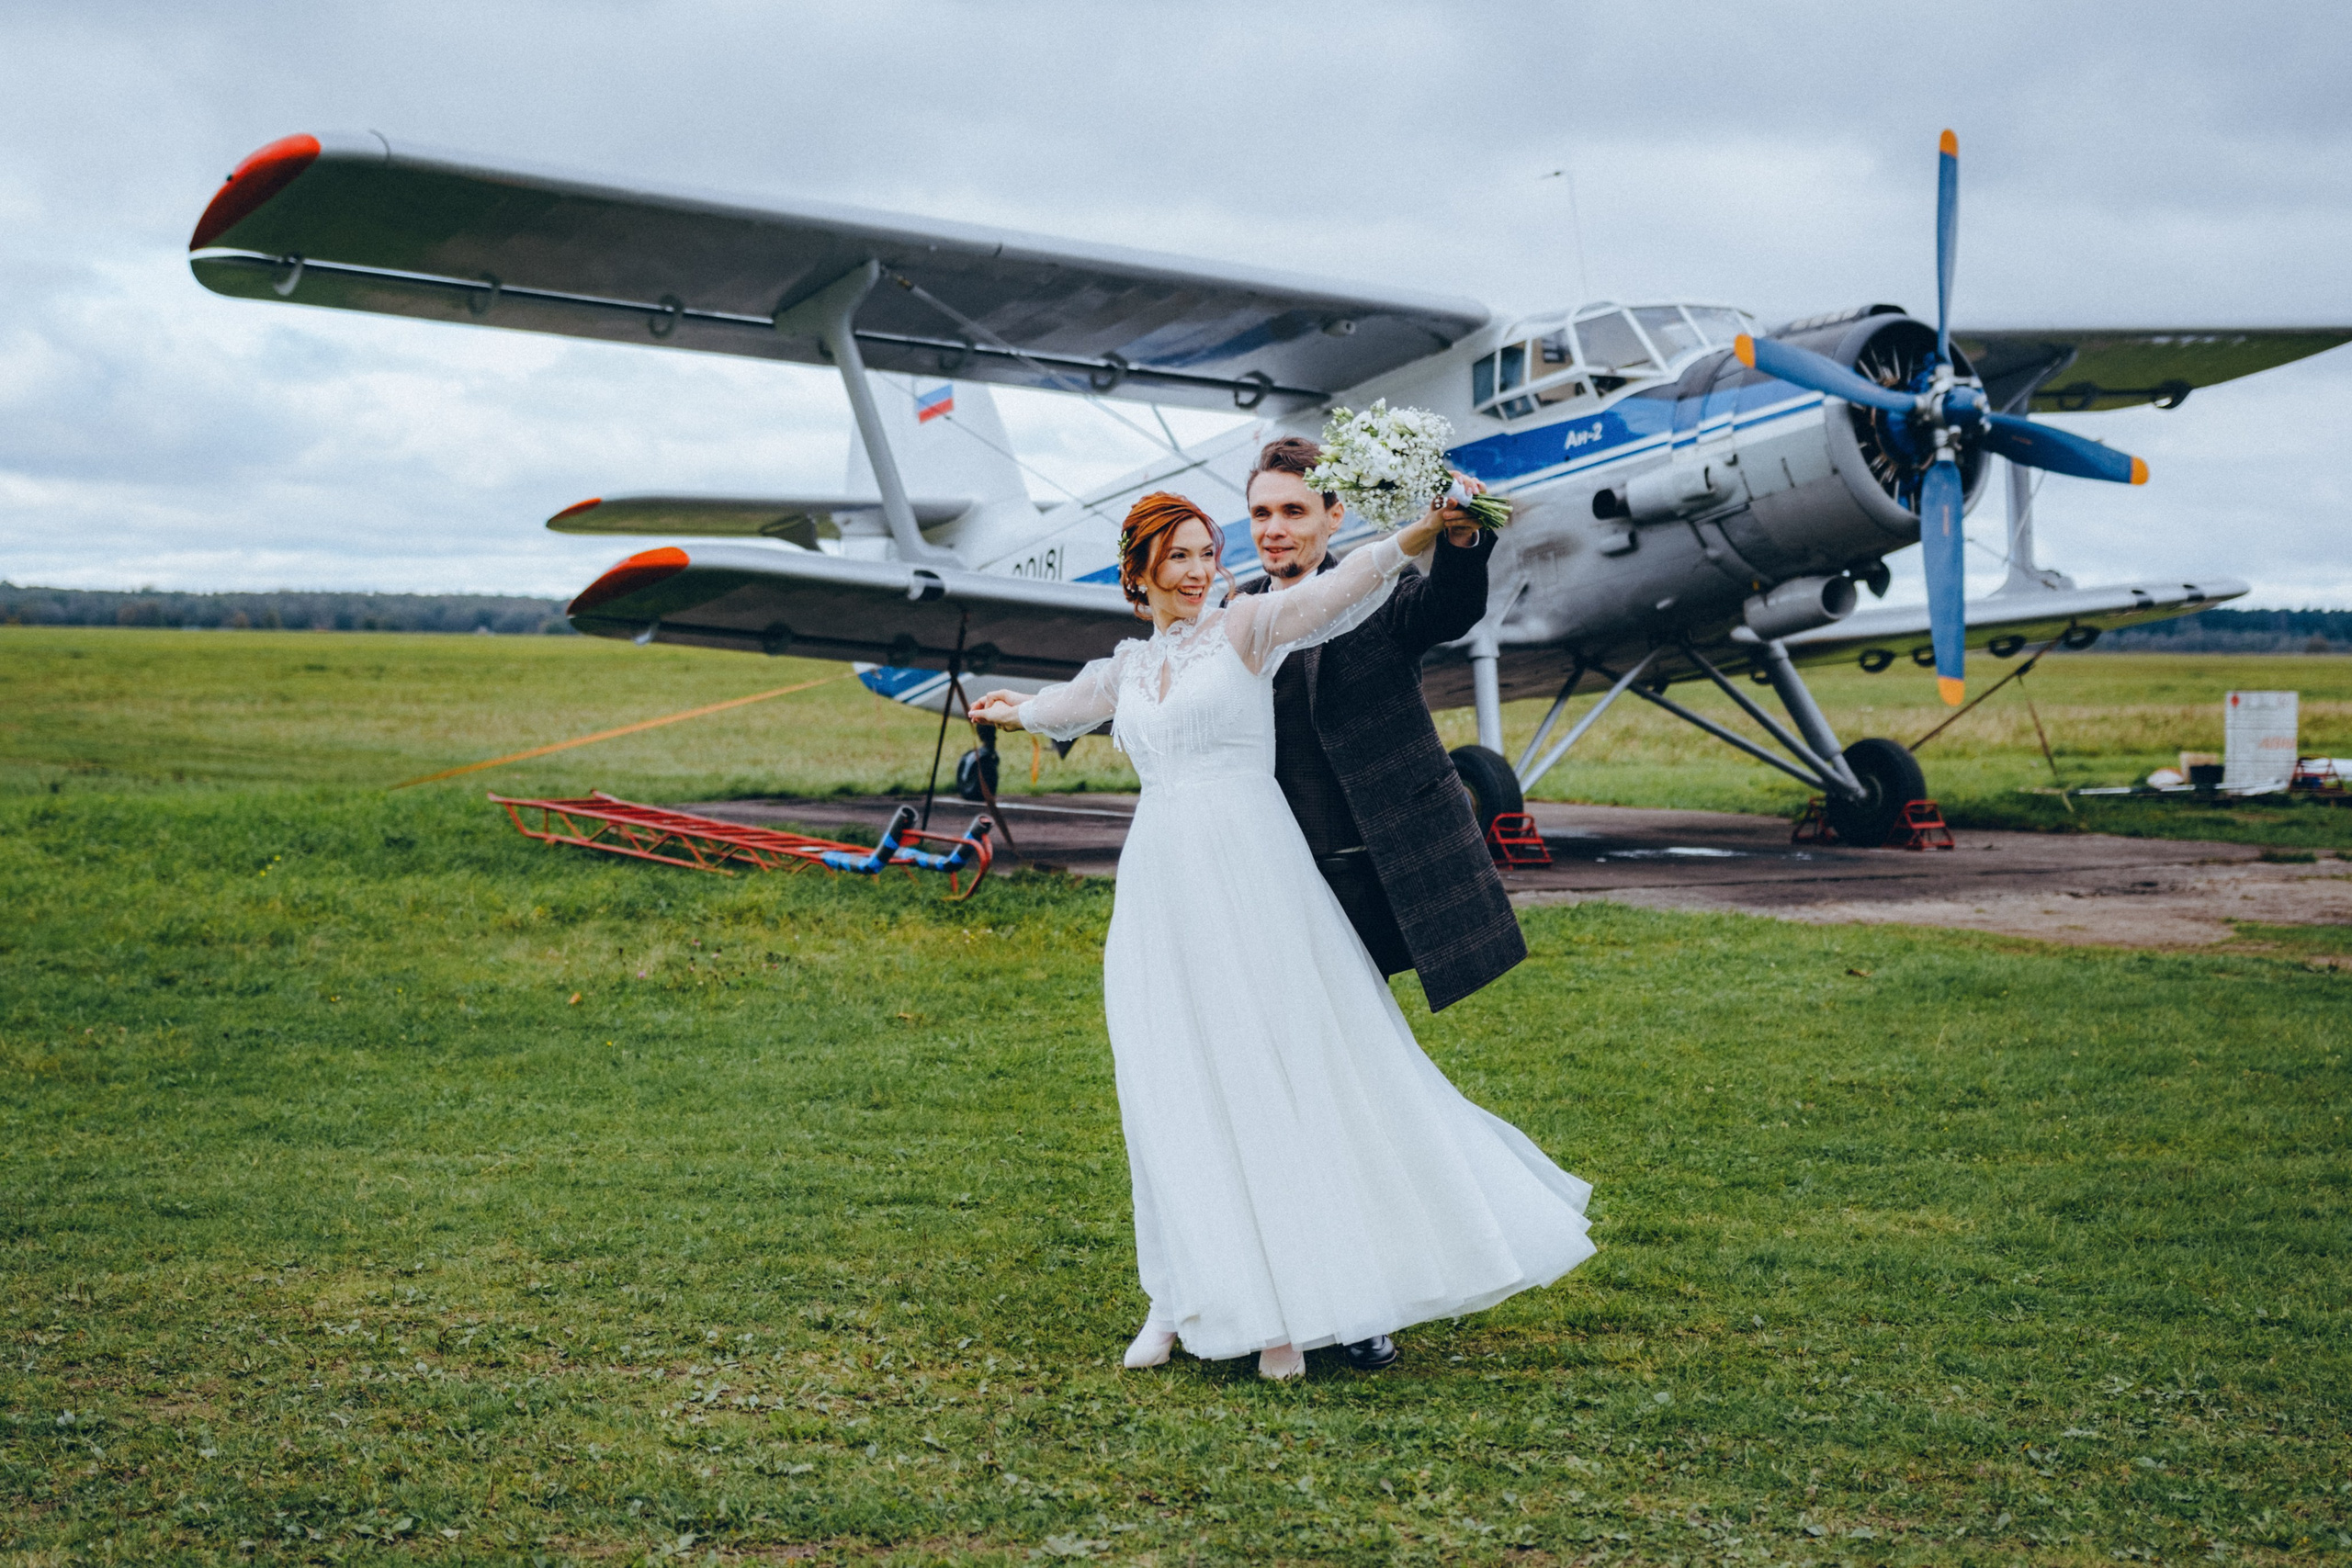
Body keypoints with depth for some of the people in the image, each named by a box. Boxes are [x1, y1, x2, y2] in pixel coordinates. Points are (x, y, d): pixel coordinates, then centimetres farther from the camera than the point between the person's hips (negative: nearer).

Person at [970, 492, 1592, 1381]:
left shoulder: (1244, 629, 2)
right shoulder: (1127, 668, 17)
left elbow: (1338, 589, -13)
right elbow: (1071, 702, 39)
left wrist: (1417, 537, -29)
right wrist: (1010, 712, 58)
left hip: (1250, 879, -5)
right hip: (1161, 892, 5)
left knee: (1283, 1074, -4)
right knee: (1177, 1093, 4)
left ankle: (1289, 1304, 0)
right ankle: (1185, 1297, 11)